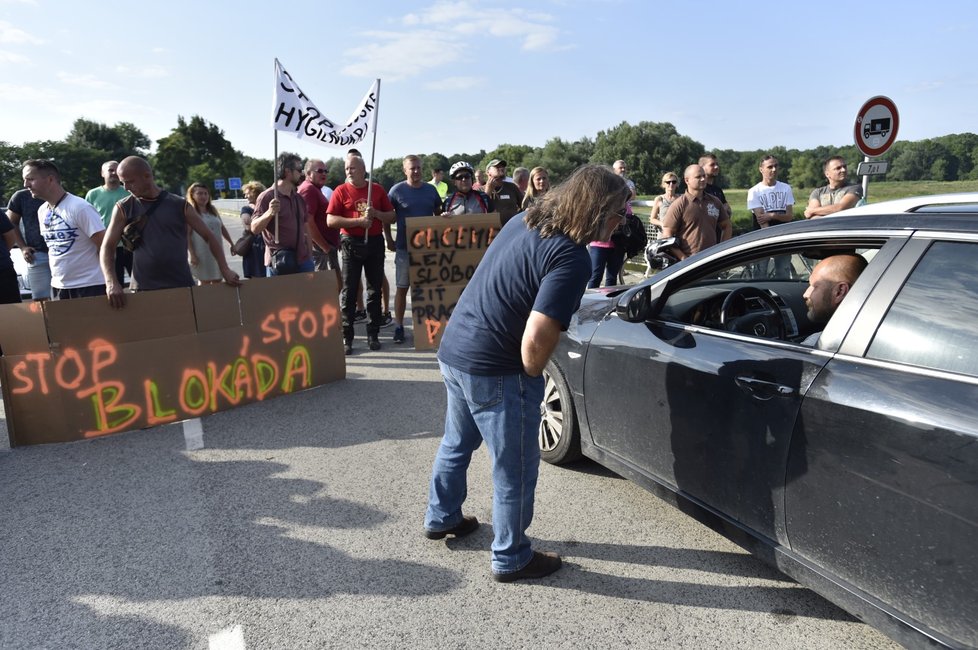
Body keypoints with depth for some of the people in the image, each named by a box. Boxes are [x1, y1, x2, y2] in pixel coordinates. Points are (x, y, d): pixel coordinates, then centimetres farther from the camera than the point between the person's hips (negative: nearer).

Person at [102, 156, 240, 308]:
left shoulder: (180, 205, 1)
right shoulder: (124, 209, 4)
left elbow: (209, 236, 5)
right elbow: (107, 247, 3)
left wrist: (225, 270, -5)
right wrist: (111, 282, -13)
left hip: (182, 286, 0)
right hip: (143, 289, 0)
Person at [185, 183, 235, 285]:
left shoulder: (213, 210, 11)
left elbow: (222, 228, 18)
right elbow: (187, 235, -11)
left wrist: (231, 244, 17)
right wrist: (192, 254, -17)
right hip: (201, 254, -6)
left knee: (218, 281, 8)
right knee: (204, 282, 0)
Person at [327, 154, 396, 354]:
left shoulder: (377, 189, 8)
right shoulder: (341, 191, 0)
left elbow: (391, 216, 10)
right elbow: (330, 220, -8)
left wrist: (376, 213, -10)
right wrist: (358, 221, -15)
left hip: (375, 242, 3)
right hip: (351, 243, -2)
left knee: (375, 289, 7)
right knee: (349, 291, -1)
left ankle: (373, 334, 18)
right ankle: (346, 337, 5)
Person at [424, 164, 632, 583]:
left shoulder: (525, 221, 5)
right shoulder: (572, 258, -21)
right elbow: (535, 340, -29)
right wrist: (531, 377, -7)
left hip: (453, 349, 9)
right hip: (494, 370, -9)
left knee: (457, 442, 29)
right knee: (516, 470, 11)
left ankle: (441, 517, 49)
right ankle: (510, 559, 29)